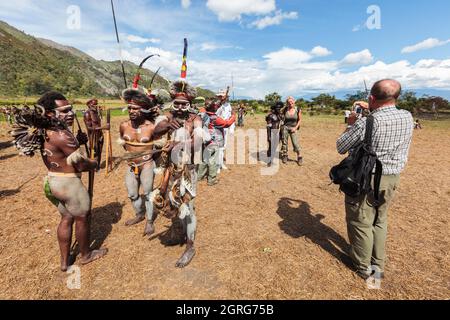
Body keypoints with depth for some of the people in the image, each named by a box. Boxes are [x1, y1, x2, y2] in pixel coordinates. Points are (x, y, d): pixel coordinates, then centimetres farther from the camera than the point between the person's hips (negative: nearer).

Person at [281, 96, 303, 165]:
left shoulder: (298, 110, -4)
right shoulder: (285, 110, -2)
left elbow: (300, 120, 2)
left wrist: (295, 128, -7)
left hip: (293, 128, -1)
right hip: (285, 127, 1)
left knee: (295, 143, -7)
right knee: (284, 142, 6)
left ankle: (299, 157, 11)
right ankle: (285, 156, 22)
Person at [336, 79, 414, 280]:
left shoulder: (366, 123, -23)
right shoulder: (408, 118, -2)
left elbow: (340, 147, -11)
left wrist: (351, 125, 1)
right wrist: (371, 112, 18)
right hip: (392, 179, 7)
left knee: (361, 222, 10)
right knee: (380, 221, 21)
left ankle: (363, 267, 26)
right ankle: (378, 265, 35)